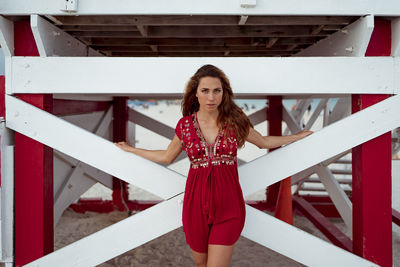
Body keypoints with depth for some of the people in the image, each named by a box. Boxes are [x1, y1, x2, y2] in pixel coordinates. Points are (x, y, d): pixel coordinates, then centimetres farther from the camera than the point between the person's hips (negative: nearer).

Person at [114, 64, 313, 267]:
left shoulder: (235, 121, 0)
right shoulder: (185, 125, 2)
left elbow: (264, 142, 17)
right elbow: (167, 156, 18)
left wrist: (299, 136, 22)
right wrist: (130, 149, 24)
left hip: (228, 204, -1)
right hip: (196, 203, 2)